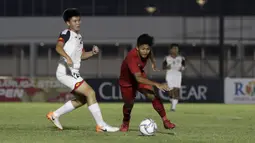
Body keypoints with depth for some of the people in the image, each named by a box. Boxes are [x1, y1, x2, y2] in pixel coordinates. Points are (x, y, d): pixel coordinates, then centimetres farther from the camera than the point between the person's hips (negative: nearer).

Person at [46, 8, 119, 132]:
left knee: (82, 99, 19)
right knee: (90, 93, -15)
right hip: (65, 72, -10)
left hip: (73, 73, 10)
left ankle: (55, 115, 26)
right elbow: (58, 47, -25)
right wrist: (67, 57, -41)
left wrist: (93, 52, 7)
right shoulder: (66, 34, -8)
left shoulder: (79, 37, 19)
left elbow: (82, 55, 26)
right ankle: (101, 125, -13)